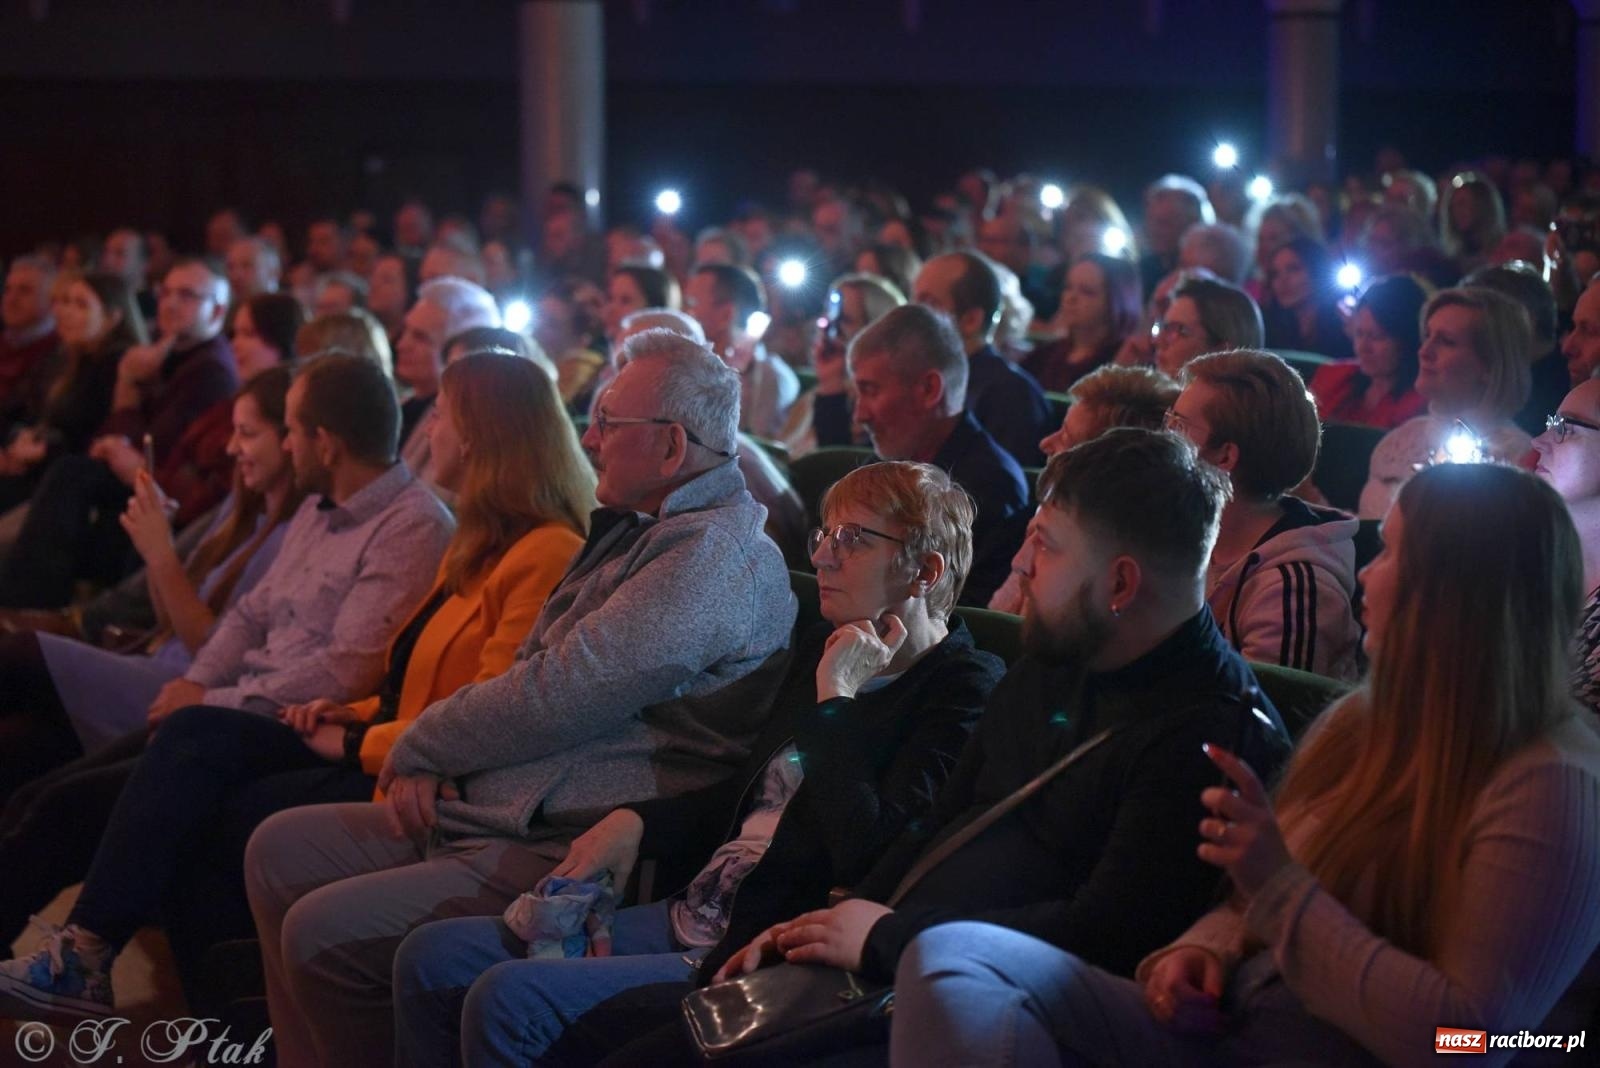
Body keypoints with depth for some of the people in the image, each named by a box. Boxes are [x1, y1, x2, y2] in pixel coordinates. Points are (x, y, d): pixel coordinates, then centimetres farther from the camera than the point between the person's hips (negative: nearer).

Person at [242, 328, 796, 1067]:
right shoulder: (641, 531, 16)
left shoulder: (714, 556, -19)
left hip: (567, 855, -11)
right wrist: (430, 760, 0)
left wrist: (419, 749, -6)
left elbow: (552, 698, -22)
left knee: (323, 933, -18)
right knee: (280, 852, 9)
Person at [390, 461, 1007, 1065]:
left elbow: (867, 855, -23)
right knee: (429, 958, 1)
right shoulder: (823, 650, 16)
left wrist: (836, 701, -14)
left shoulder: (965, 688, -10)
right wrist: (637, 822, 10)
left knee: (508, 1001, -24)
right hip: (693, 916, 9)